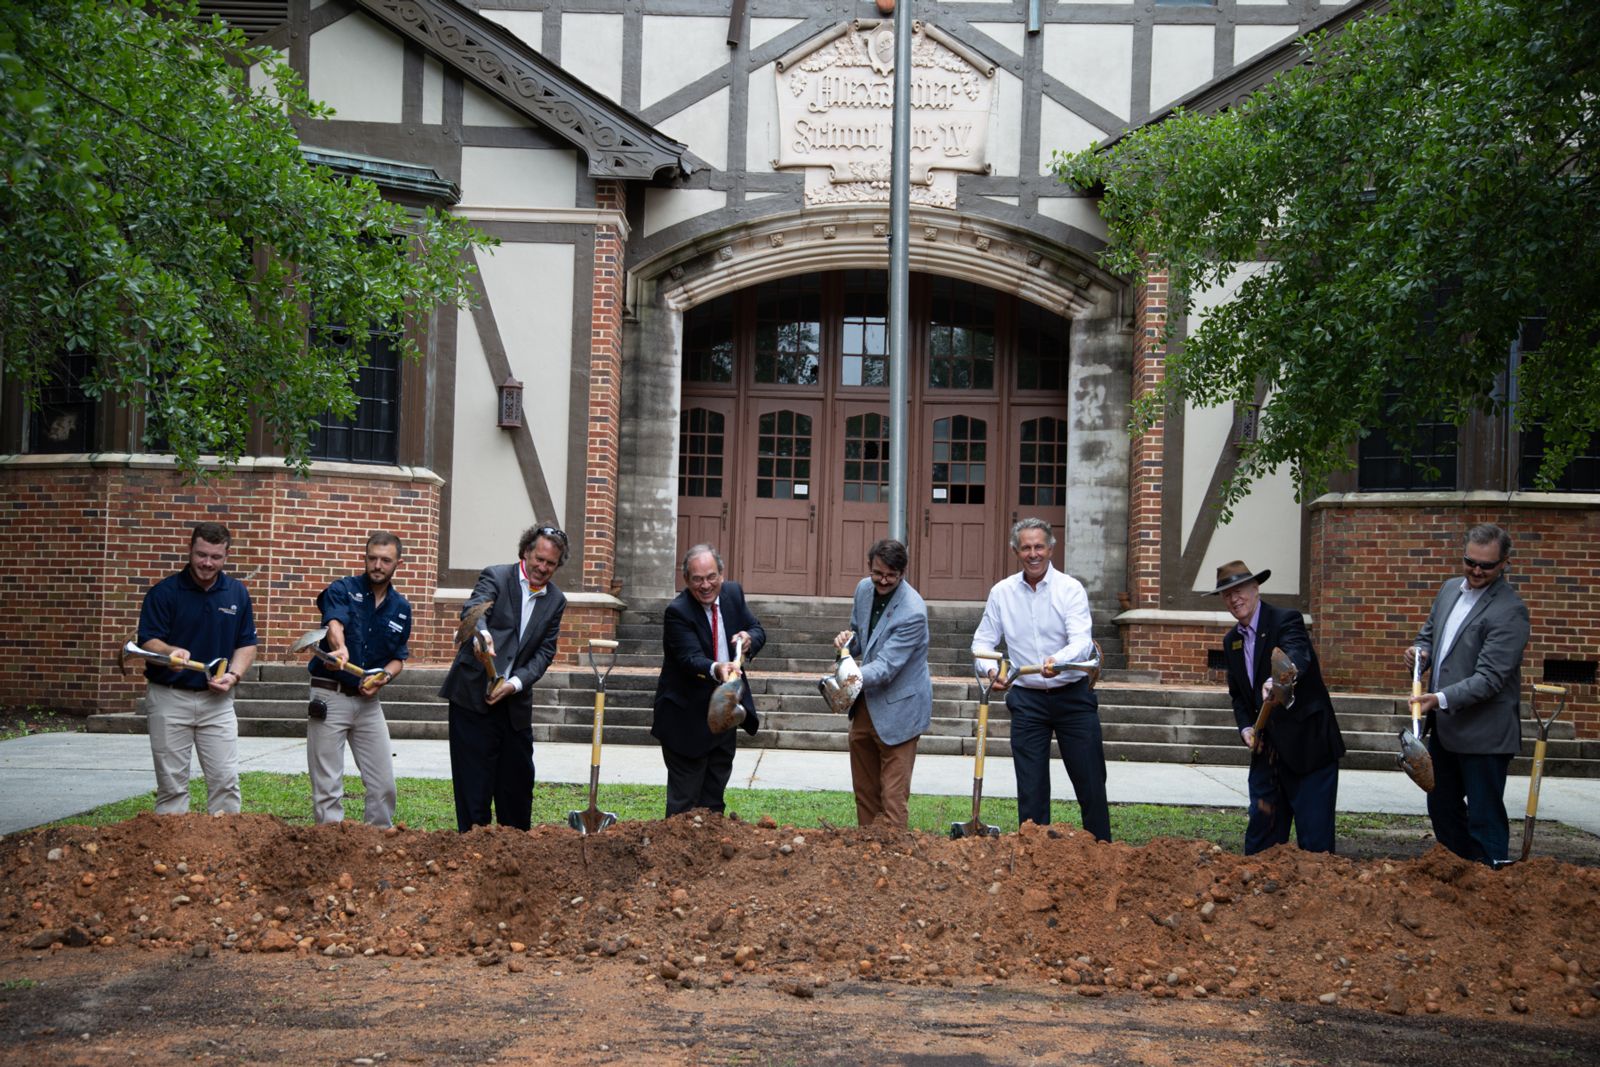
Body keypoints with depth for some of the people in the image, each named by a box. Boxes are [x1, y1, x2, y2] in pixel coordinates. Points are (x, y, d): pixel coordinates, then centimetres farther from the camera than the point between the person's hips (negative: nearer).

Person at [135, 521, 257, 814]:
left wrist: (234, 675, -9)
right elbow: (148, 642, -10)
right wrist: (170, 652, -32)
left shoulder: (238, 593, 5)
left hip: (217, 699, 3)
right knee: (171, 783, 4)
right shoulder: (163, 592, -6)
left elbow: (247, 644, 10)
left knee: (225, 780, 1)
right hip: (169, 697, -2)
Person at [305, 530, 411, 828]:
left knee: (384, 784, 5)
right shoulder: (342, 590, -5)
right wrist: (340, 648, -49)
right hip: (329, 697, -4)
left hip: (368, 701, 4)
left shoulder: (401, 608, 9)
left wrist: (383, 677, -8)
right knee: (328, 788, -1)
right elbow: (334, 625, -26)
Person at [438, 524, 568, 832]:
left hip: (515, 703, 5)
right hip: (473, 696, -5)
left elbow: (545, 652, 5)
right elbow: (473, 609, -24)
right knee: (474, 783, -1)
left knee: (518, 782, 12)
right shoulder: (496, 576, -5)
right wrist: (482, 633, -48)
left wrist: (515, 683, -12)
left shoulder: (555, 601, 10)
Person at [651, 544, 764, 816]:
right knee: (684, 797, -2)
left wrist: (749, 638, -17)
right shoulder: (677, 612, -20)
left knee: (714, 795, 16)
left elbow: (758, 630, 8)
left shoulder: (733, 593, 0)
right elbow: (691, 658, -30)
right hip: (688, 717, -6)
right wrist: (716, 669, -51)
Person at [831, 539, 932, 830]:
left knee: (893, 796, -6)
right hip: (865, 703, 8)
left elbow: (886, 666, -27)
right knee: (864, 791, 15)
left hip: (897, 709, -8)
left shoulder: (913, 612, -24)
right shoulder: (864, 589, 0)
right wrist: (848, 640, -7)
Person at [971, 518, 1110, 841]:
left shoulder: (1070, 589, -8)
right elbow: (982, 641, 5)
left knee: (1090, 781, 4)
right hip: (1027, 699, 2)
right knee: (1030, 786, 6)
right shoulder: (1002, 592, 1)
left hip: (1073, 696, -2)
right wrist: (992, 670, -17)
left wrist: (1058, 661, -42)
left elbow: (1082, 642, -20)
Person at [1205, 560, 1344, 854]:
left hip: (1308, 746, -7)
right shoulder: (1231, 641, 11)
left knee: (1315, 840, -3)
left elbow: (1297, 656, -33)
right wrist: (1245, 727, 0)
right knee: (1261, 833, 10)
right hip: (1266, 750, 7)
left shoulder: (1286, 621, -11)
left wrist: (1277, 681, -55)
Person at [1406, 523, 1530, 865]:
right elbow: (1429, 633, 22)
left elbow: (1489, 678, -22)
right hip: (1444, 727, 9)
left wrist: (1442, 699, -32)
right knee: (1441, 807, 19)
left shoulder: (1509, 611, -18)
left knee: (1484, 818, 0)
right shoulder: (1450, 589, 8)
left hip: (1483, 734, -9)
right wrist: (1420, 652, -1)